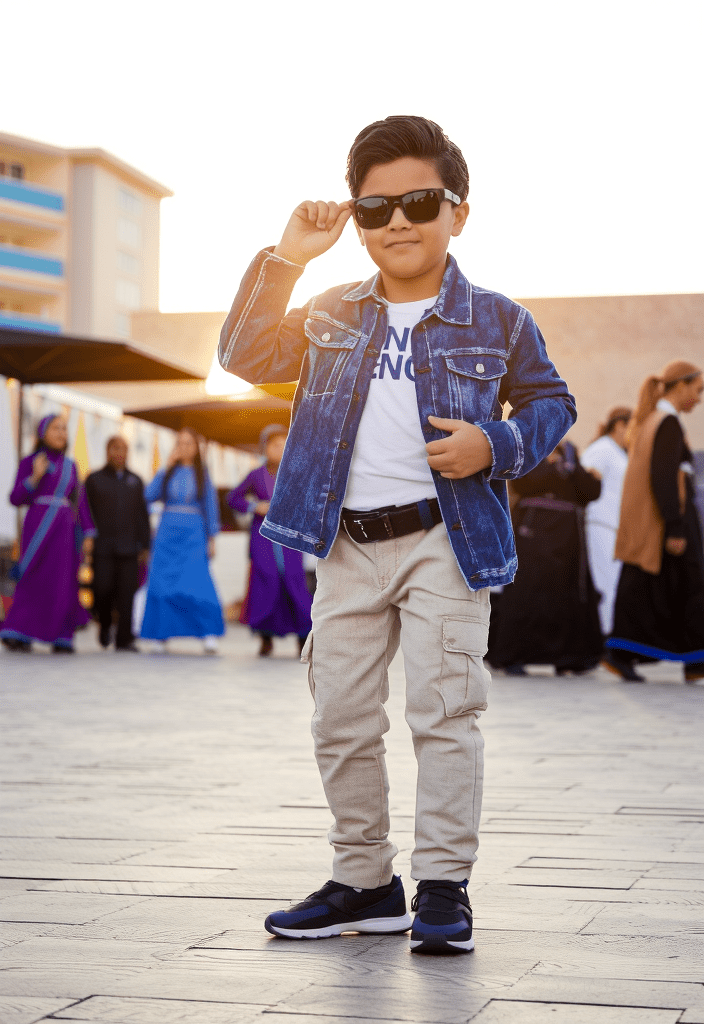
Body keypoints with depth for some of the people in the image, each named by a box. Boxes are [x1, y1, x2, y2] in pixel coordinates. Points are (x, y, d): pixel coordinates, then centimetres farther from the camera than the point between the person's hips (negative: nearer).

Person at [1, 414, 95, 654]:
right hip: (39, 526, -4)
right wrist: (35, 477, -15)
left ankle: (61, 639, 3)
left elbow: (80, 501, 14)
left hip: (65, 529, 4)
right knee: (33, 583, -12)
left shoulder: (70, 466, 15)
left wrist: (88, 534, 5)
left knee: (64, 584, -2)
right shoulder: (29, 462, 3)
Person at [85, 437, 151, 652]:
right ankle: (105, 624, 20)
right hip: (102, 547, -2)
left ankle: (124, 638, -1)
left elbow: (142, 516, 14)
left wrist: (145, 545, 7)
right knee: (103, 589, -9)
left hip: (128, 546, 2)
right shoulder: (94, 479, 9)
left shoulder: (135, 481, 17)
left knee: (127, 593, -5)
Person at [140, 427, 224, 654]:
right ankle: (161, 635, 6)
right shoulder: (168, 472, 9)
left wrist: (211, 538, 3)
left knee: (198, 582, -15)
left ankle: (209, 634, -18)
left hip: (194, 534, -2)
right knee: (162, 583, -1)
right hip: (167, 532, 2)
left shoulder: (202, 474, 7)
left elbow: (211, 505, 8)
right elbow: (149, 495, -5)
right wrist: (166, 468, -4)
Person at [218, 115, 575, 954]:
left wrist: (496, 446, -13)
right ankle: (364, 879, 21)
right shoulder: (333, 318, 11)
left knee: (443, 710, -8)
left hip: (443, 541, -4)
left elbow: (551, 404, 8)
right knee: (341, 717, 8)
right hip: (347, 546, 4)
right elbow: (245, 358, 6)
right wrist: (285, 259, -2)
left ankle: (443, 885, 3)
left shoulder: (496, 321, 1)